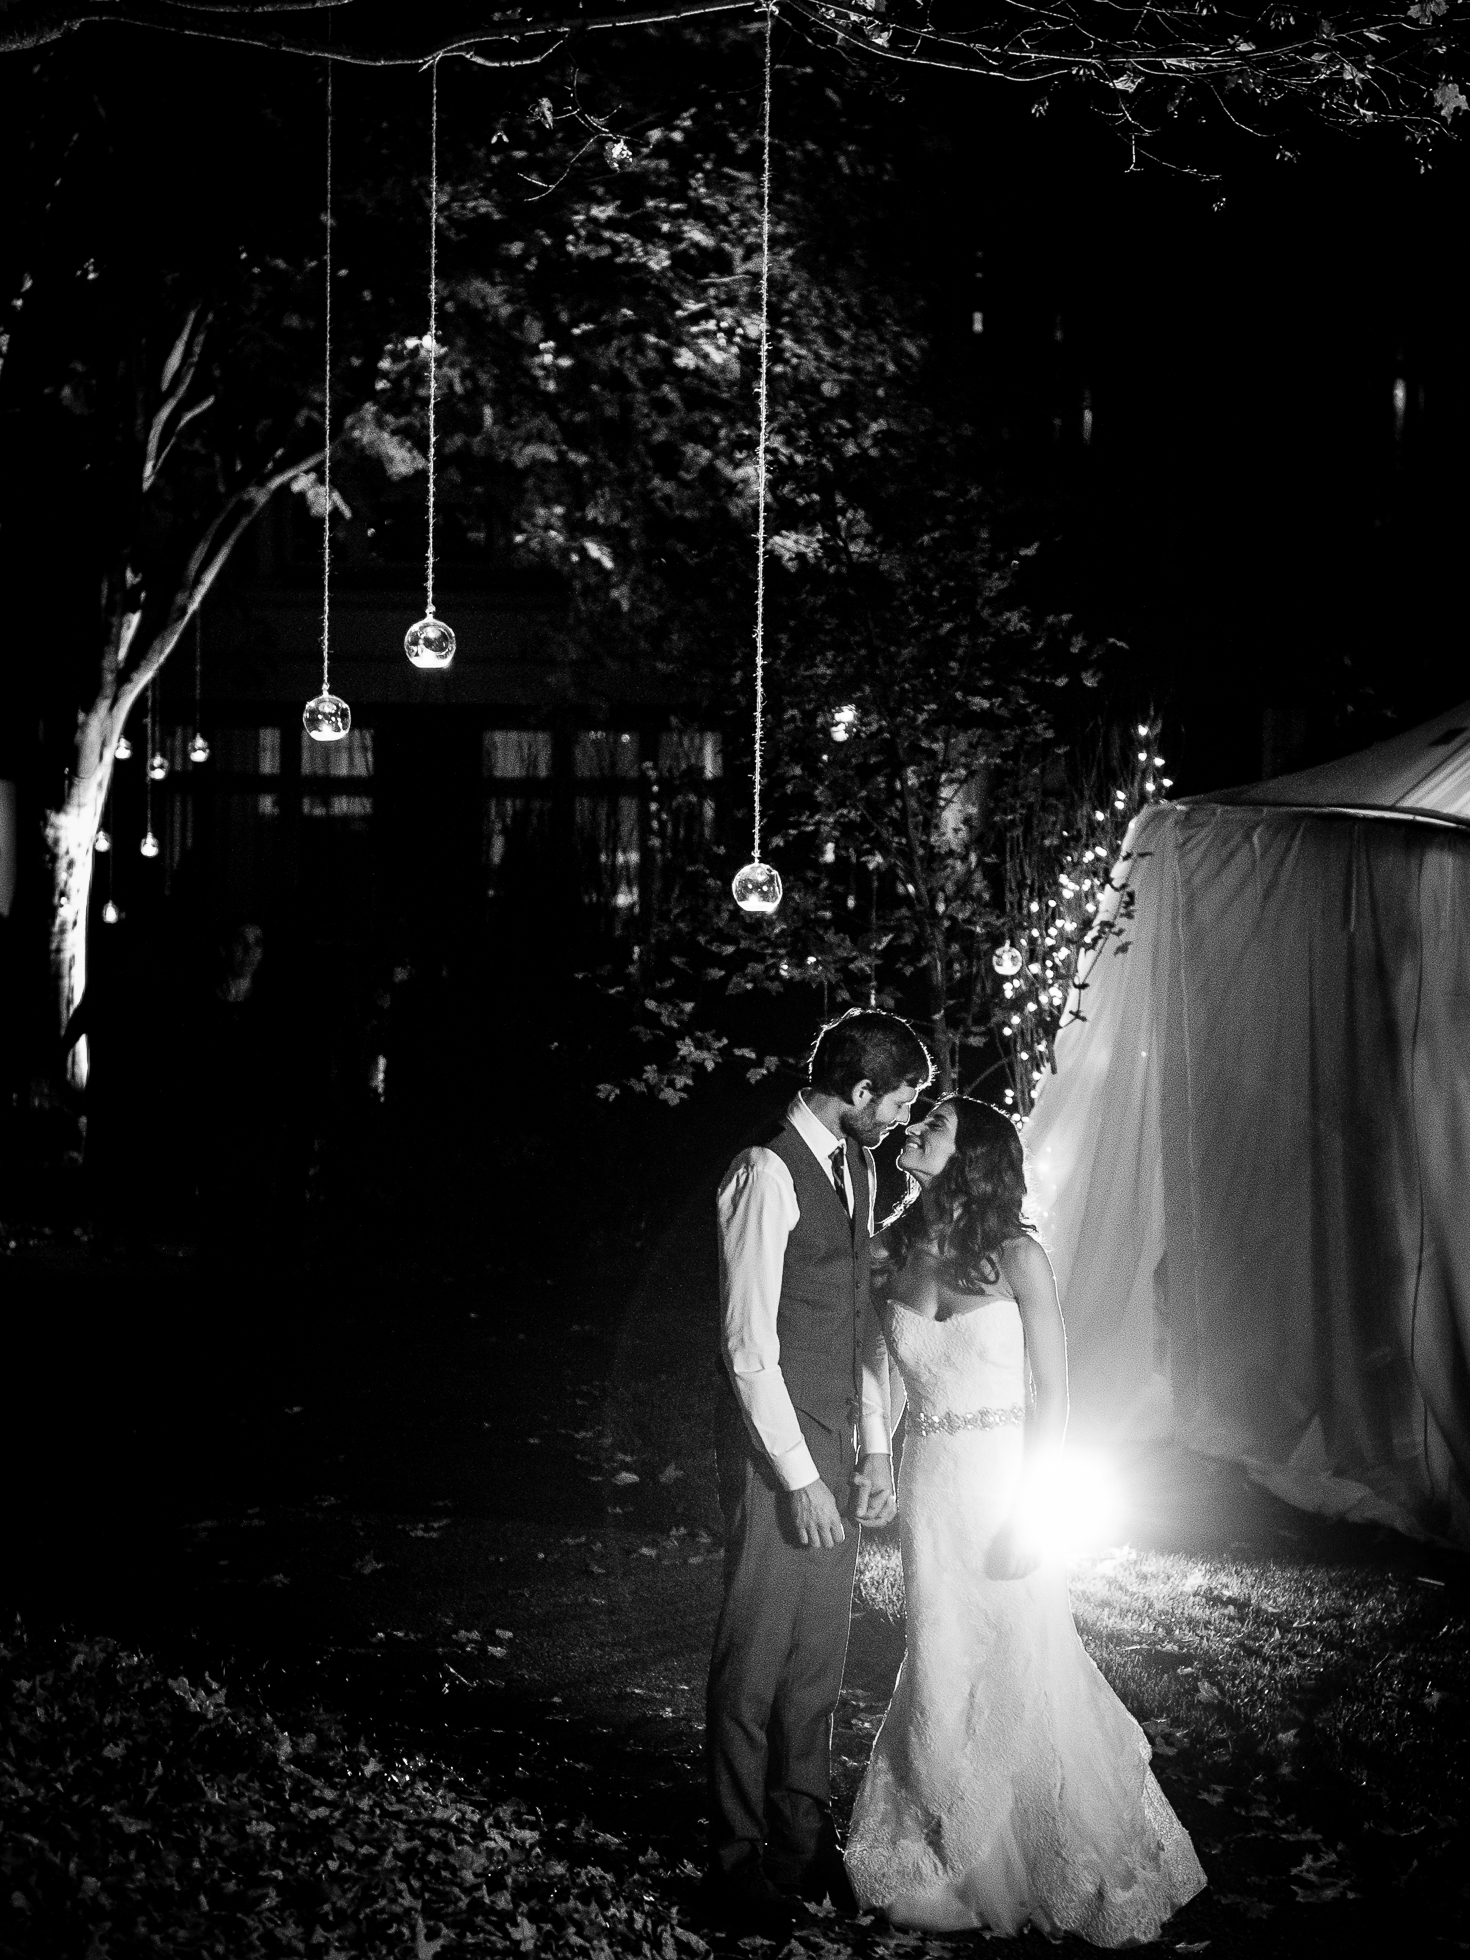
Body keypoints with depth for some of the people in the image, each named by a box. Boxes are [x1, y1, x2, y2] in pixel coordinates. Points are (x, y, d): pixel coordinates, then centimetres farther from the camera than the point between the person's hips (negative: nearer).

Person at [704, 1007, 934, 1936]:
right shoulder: (767, 1175, -16)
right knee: (757, 1655, -1)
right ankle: (740, 1857, 8)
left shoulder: (859, 1169, 12)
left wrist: (875, 1449, 13)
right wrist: (800, 1477, -17)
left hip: (835, 1442, 8)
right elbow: (749, 1344, -17)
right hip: (776, 1443, -8)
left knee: (821, 1651, 13)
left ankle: (804, 1834, 24)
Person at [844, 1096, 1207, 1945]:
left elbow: (1055, 1396, -8)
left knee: (1028, 1678, 0)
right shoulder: (902, 1254, 4)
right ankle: (959, 1867, 23)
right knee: (943, 1682, 8)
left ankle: (1081, 1873, 16)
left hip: (1006, 1486, -4)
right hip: (931, 1492, 4)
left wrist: (1028, 1515, -13)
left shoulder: (1017, 1257, -9)